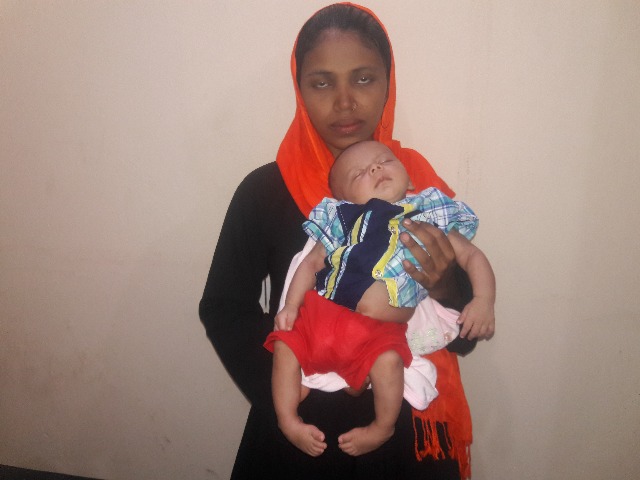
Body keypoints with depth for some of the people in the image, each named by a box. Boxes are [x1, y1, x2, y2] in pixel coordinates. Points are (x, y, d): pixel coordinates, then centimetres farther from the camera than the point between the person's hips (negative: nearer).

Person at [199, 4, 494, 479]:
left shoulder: (425, 189, -8)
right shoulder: (263, 192, -11)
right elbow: (224, 311, -3)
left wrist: (444, 287, -24)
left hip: (406, 430, 2)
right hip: (298, 430, -1)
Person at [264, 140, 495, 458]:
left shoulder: (429, 220, 11)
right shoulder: (343, 221, 15)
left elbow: (472, 256, 11)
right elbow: (312, 262, 15)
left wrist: (483, 300, -7)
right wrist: (291, 305, 3)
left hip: (382, 332, -3)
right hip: (321, 315, 3)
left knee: (388, 360, -28)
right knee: (285, 344, -12)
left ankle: (382, 428, -2)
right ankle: (289, 421, 4)